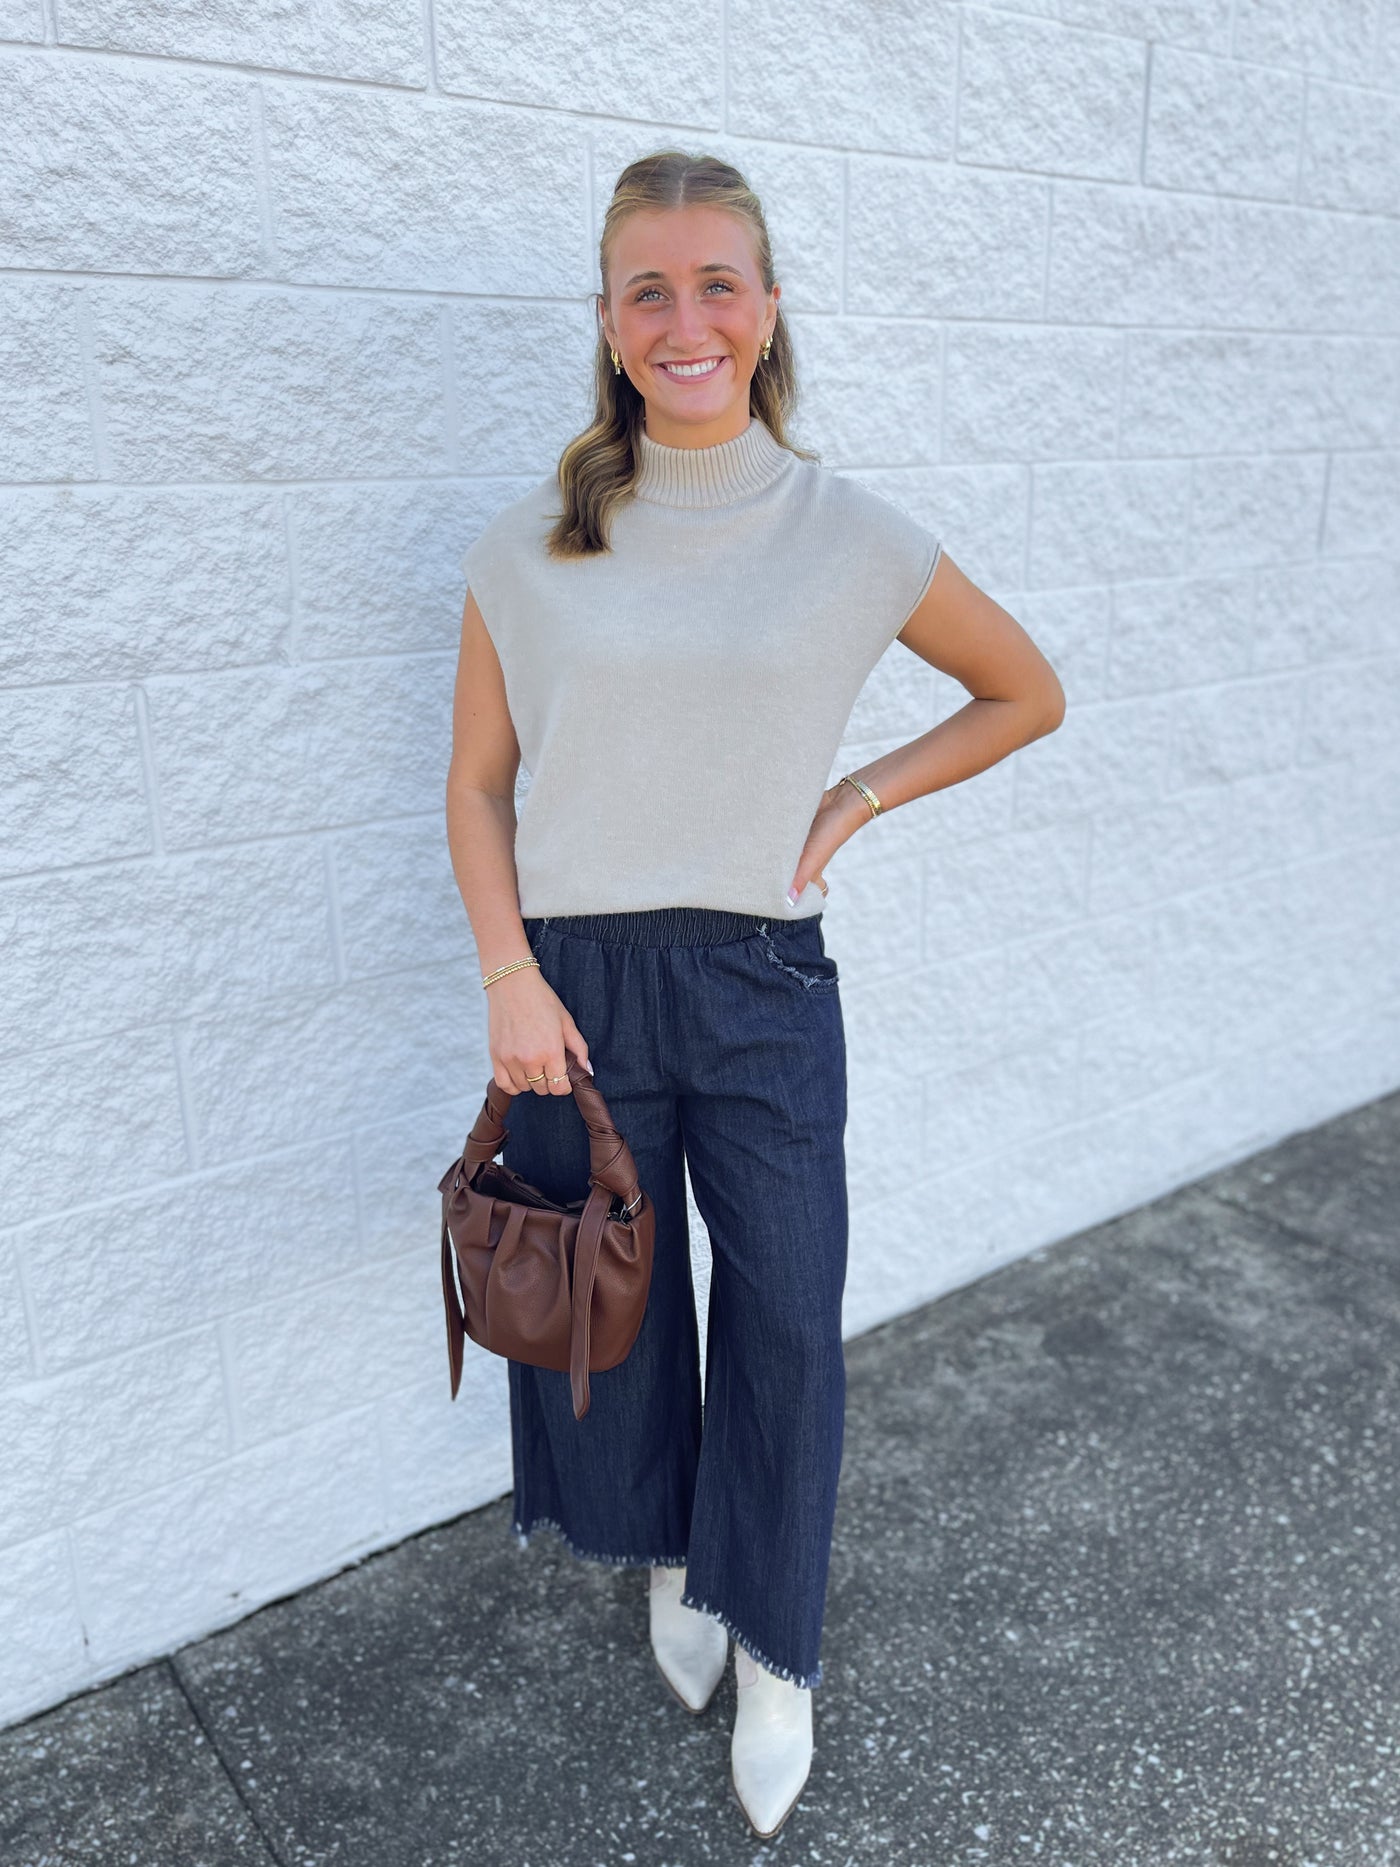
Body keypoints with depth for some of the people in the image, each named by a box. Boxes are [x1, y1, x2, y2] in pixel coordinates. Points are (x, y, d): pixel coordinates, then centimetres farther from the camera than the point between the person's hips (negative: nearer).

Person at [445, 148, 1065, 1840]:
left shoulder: (854, 539, -2)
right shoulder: (533, 550, -1)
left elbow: (1026, 695, 9)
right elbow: (477, 782, 4)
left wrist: (855, 799, 0)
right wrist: (510, 977, -7)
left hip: (762, 984, 0)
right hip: (578, 982, 1)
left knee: (785, 1317, 6)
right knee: (617, 1302, 15)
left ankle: (774, 1650, 32)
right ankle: (668, 1556, 45)